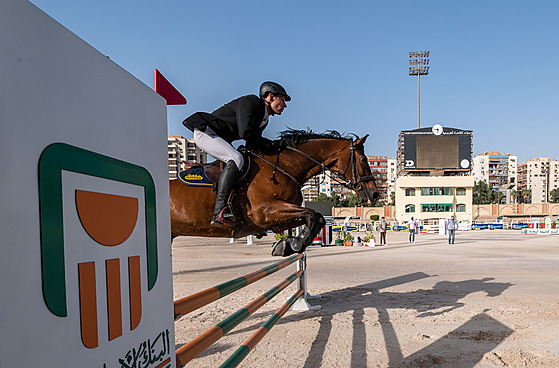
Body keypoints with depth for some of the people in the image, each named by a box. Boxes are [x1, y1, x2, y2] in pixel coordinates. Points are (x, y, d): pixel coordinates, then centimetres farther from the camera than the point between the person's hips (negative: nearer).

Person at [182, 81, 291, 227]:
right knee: (236, 159, -31)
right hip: (205, 131, -10)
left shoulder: (264, 119, 14)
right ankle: (220, 210, -39)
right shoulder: (250, 101, -14)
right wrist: (269, 143, -15)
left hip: (220, 139, 10)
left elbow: (252, 146, 11)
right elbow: (245, 133, -28)